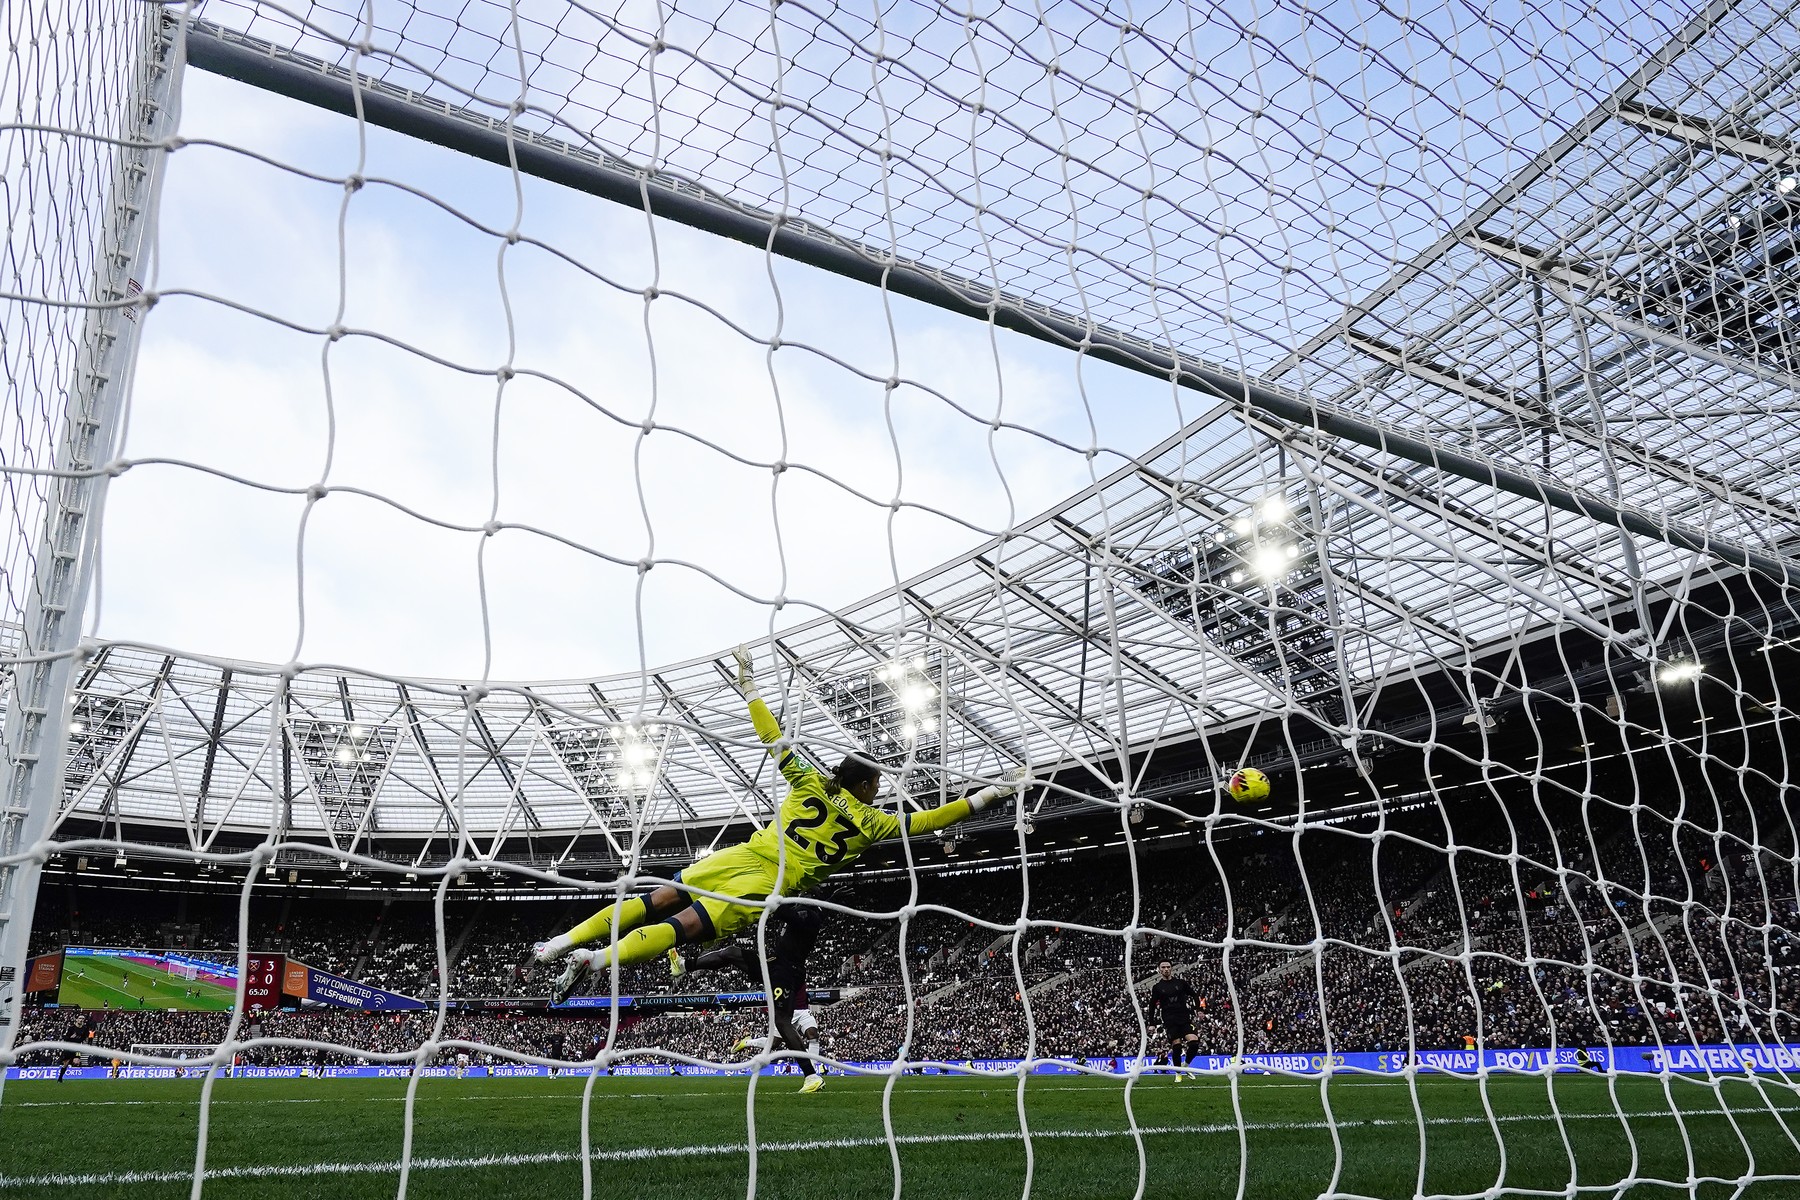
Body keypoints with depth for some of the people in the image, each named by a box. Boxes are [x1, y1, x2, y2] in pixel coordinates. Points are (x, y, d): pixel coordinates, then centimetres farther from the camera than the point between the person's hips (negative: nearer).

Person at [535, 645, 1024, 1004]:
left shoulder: (810, 783, 16)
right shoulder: (872, 821, 10)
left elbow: (772, 738, 16)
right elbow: (927, 821, 12)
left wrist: (749, 685, 25)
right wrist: (993, 792, 19)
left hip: (743, 857, 3)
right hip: (772, 884, -3)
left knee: (658, 901, 1)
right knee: (684, 925, -12)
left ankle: (563, 943, -4)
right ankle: (594, 959, -27)